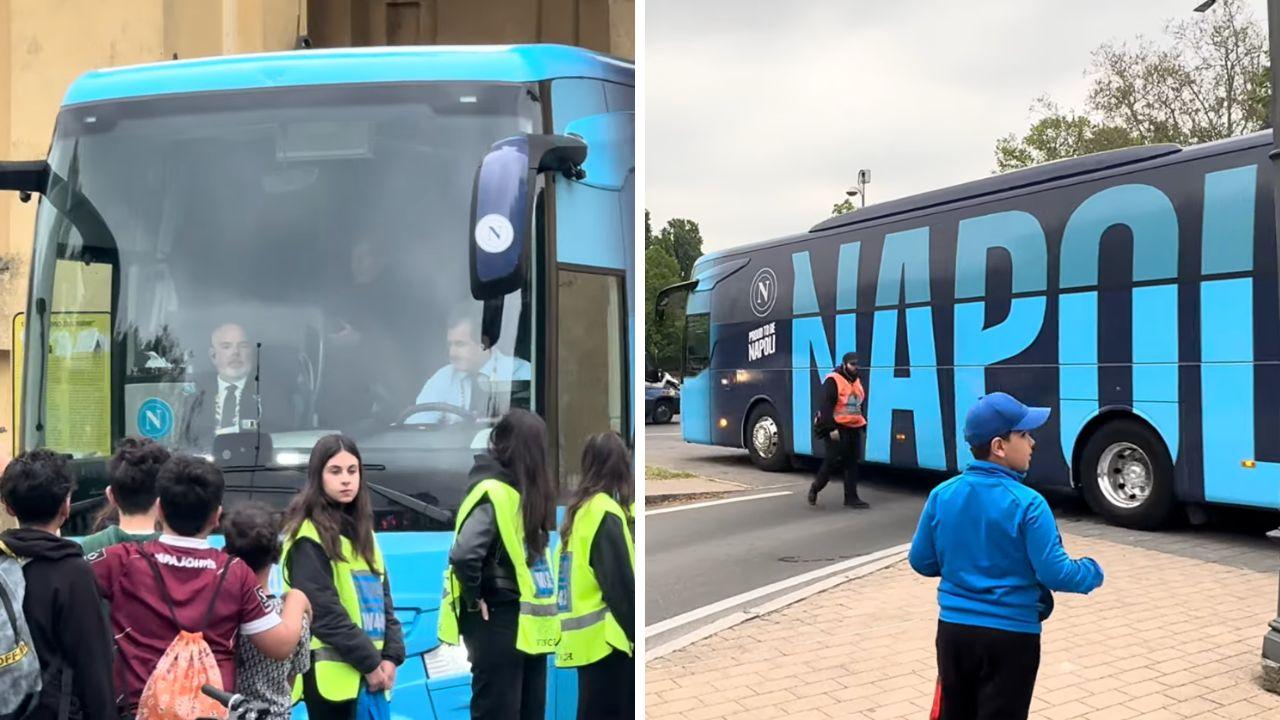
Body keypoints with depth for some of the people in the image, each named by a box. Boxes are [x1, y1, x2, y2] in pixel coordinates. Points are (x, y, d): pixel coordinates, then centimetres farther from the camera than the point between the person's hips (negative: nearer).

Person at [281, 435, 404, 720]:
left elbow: (383, 598, 13)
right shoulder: (309, 536, -8)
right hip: (331, 670, -7)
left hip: (371, 669, 7)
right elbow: (324, 612, -15)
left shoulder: (361, 530, 15)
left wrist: (391, 655, 0)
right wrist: (369, 662, -13)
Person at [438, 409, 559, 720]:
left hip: (524, 619, 9)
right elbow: (463, 555, -31)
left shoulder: (519, 489, 8)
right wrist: (473, 600, -16)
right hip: (497, 619, -9)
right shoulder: (494, 493, -20)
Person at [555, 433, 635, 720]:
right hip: (605, 639, -9)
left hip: (586, 637, 9)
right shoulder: (604, 512, -15)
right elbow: (620, 587, -17)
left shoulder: (579, 510, 12)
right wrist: (638, 633, -13)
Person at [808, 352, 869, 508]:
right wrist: (831, 428, -22)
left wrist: (863, 424, 19)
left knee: (852, 463, 6)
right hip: (836, 429, -8)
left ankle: (851, 497, 11)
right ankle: (815, 488, 16)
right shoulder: (833, 381, -12)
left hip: (854, 429, 8)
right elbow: (826, 406, -18)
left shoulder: (857, 381, 14)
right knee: (832, 461, -4)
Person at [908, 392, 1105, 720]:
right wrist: (1092, 572, 5)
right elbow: (1055, 573, -15)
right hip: (1010, 635, -4)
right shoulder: (1027, 503, -18)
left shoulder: (941, 495, -3)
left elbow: (921, 561, 5)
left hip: (953, 628, 4)